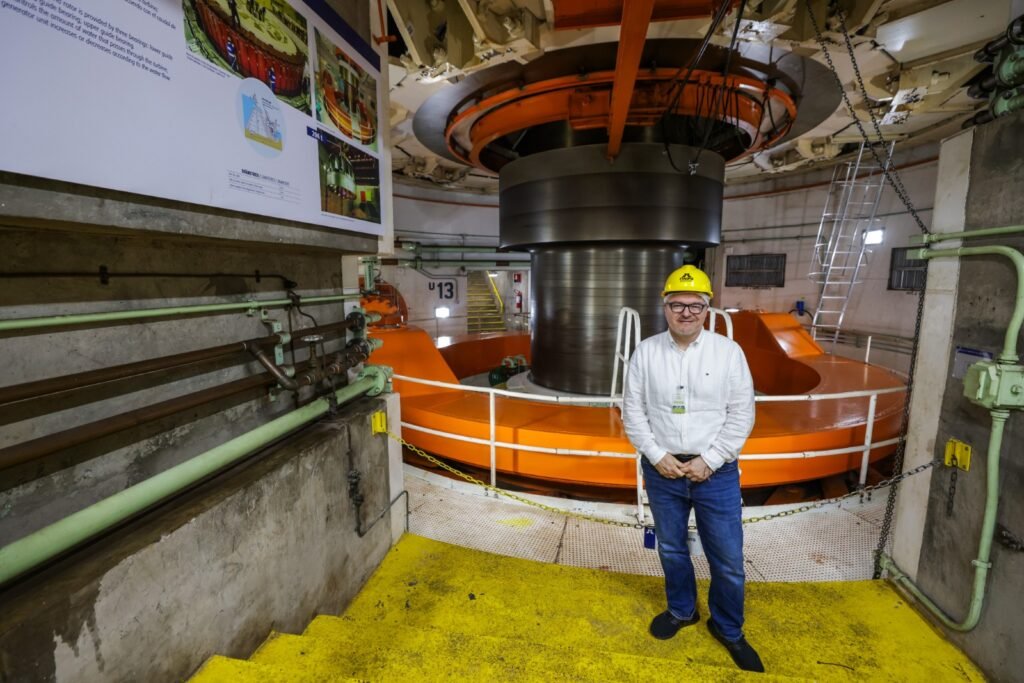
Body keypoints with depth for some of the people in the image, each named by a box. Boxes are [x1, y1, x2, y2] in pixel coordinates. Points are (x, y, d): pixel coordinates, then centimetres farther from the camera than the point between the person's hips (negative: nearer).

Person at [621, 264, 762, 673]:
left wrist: (709, 461, -11)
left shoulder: (729, 352, -6)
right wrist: (656, 456, -9)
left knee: (728, 559, 12)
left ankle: (728, 629, 39)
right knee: (671, 548, 20)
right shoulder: (646, 352, -4)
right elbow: (633, 411, -2)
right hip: (662, 470, 1)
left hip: (716, 472, -1)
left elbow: (741, 415, -6)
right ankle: (682, 610, 46)